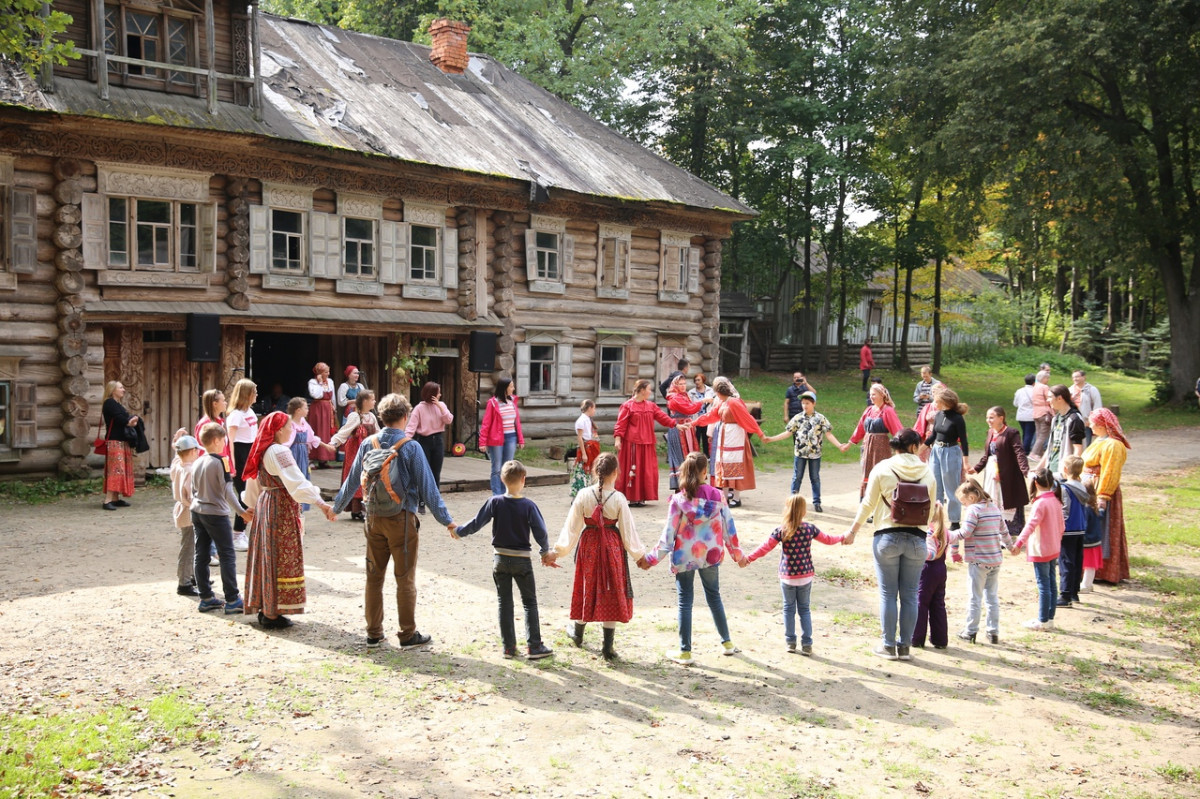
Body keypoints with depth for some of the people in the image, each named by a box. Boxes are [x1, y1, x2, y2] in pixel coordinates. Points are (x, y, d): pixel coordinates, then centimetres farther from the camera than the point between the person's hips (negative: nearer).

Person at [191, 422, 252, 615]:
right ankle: (232, 600, -2)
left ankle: (206, 598, 15)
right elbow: (228, 491, -16)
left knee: (201, 555, 9)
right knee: (227, 556, -2)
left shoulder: (196, 463, 7)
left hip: (197, 512, 7)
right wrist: (242, 511, -12)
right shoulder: (219, 462, -14)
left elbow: (193, 491, 14)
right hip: (216, 513, -7)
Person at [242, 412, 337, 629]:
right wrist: (323, 505, -35)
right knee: (280, 560, -3)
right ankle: (272, 614, 2)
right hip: (281, 510, -9)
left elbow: (253, 486, 20)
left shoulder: (262, 452, 10)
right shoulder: (279, 452, -18)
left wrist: (253, 506, 35)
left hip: (265, 505, 9)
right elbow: (297, 482, -29)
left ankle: (264, 608, 22)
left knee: (266, 557, 14)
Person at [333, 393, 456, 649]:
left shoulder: (368, 444, 1)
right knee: (405, 579, 5)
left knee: (374, 577, 13)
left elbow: (352, 481, 11)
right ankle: (408, 635, 12)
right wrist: (446, 520, -5)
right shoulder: (410, 447, -11)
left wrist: (336, 507, 27)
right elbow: (427, 487, -10)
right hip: (401, 519, -4)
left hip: (374, 518, 4)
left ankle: (373, 634, 21)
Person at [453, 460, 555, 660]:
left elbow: (476, 523, -3)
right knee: (529, 602, 8)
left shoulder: (495, 502, -8)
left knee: (504, 603, 12)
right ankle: (534, 646, 4)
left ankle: (509, 647, 15)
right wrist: (545, 552, 6)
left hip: (500, 560, 2)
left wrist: (458, 532, 14)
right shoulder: (528, 505, -12)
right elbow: (540, 533, -12)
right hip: (522, 561, -2)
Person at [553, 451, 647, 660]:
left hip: (588, 546, 2)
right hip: (612, 548, -1)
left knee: (586, 588, 20)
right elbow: (628, 529, -7)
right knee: (612, 592, 8)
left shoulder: (583, 495, -11)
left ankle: (578, 633, 39)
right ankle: (608, 646, 8)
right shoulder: (619, 498, -14)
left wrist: (558, 551, 5)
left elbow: (572, 526, -5)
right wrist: (639, 554, 5)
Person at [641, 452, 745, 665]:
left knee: (685, 602, 7)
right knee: (714, 597, 20)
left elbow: (668, 535, -12)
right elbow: (728, 528, 0)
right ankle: (727, 643, 30)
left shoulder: (678, 500, -13)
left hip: (684, 557, -2)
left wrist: (651, 559, -4)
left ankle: (685, 652, 12)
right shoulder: (716, 496, -7)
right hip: (710, 556, 2)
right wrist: (738, 554, 14)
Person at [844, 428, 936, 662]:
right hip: (917, 539, 2)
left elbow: (867, 505, -2)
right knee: (909, 595, 10)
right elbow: (930, 510, 5)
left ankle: (888, 646, 13)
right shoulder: (926, 471, 1)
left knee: (888, 594, 7)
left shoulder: (882, 468, -5)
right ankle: (905, 646, 17)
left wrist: (852, 532, 9)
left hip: (887, 537, -2)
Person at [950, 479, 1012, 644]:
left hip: (978, 561, -7)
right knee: (992, 597, 12)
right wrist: (1009, 545, 37)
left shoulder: (973, 510, -13)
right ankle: (994, 632, 14)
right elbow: (1004, 530, 21)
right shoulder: (994, 508, 10)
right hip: (996, 559, 7)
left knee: (974, 597, 1)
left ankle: (971, 631, 7)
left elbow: (964, 533, -21)